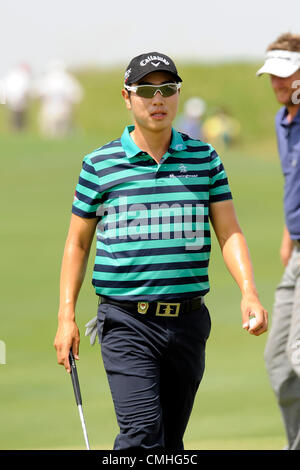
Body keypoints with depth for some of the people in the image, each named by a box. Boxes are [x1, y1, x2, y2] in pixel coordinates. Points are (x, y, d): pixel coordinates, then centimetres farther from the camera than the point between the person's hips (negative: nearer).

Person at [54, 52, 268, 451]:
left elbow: (229, 232, 4)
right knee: (142, 434, -18)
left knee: (171, 440, 9)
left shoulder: (204, 159, 8)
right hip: (128, 323, -3)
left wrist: (249, 291, -13)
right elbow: (77, 242, 9)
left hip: (188, 322, 3)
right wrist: (66, 317, 2)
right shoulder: (100, 164, 2)